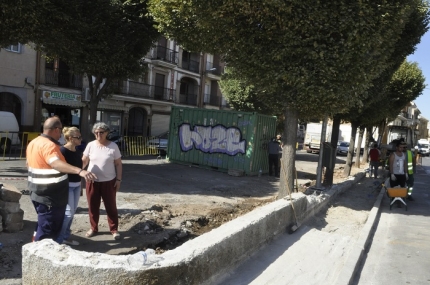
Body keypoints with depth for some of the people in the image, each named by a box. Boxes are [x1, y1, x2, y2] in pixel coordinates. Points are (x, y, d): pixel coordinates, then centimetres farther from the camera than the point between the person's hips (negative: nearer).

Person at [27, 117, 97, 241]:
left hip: (39, 194, 10)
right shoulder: (49, 145, -22)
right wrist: (80, 171, -54)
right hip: (50, 196, -10)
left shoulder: (34, 142, 10)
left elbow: (29, 164, 25)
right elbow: (56, 163, -41)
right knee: (47, 232, 0)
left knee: (43, 226, 26)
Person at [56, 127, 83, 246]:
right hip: (66, 185, -8)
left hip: (77, 185, 8)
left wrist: (80, 185, 20)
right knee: (68, 213, -7)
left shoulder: (78, 152, 8)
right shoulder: (62, 151, -15)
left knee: (72, 213, 12)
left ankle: (65, 238, 24)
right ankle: (58, 239, 7)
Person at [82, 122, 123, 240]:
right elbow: (84, 161, 5)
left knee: (111, 206, 6)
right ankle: (93, 228, 30)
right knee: (93, 206, 12)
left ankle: (114, 229, 20)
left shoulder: (113, 146, -7)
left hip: (109, 181, -2)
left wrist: (118, 179, -5)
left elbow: (118, 164, -2)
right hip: (92, 181, 2)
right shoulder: (90, 145, -2)